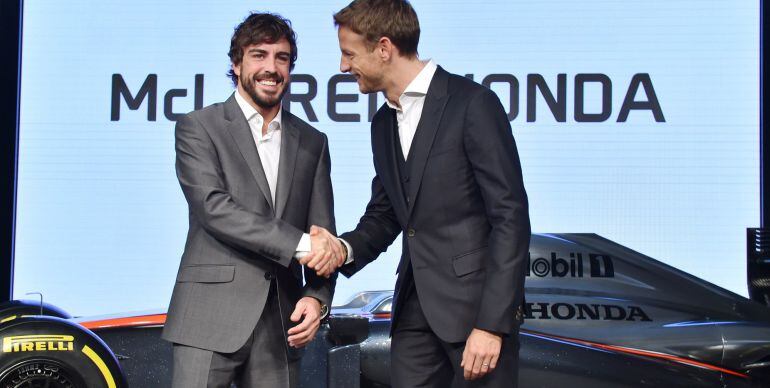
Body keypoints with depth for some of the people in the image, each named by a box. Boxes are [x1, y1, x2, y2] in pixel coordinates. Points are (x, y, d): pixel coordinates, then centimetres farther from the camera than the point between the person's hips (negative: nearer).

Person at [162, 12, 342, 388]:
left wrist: (317, 297, -6)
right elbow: (214, 208, -12)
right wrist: (299, 244, -17)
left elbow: (323, 234, 12)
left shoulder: (312, 142, 15)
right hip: (211, 317, -4)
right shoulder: (198, 127, 2)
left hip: (281, 325, 4)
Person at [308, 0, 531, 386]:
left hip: (475, 300, -7)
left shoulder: (472, 102, -11)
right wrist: (346, 248, -3)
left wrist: (492, 324, -18)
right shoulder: (384, 122, 13)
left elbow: (510, 215, -13)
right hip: (414, 306, 7)